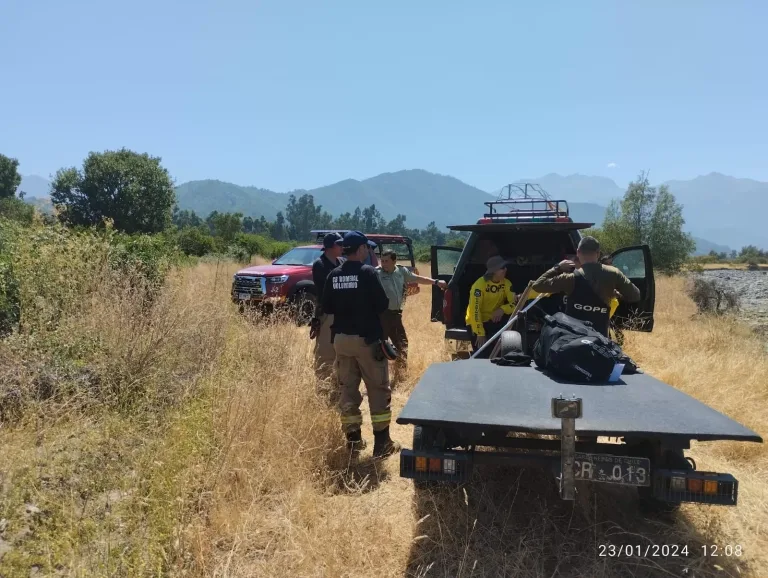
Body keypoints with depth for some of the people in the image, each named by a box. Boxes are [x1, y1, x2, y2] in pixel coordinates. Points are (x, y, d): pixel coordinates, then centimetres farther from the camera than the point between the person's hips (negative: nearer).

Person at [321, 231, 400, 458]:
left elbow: (326, 307, 8)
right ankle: (382, 443, 7)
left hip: (341, 339, 5)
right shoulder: (367, 272, -11)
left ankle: (353, 439, 20)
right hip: (367, 339, -5)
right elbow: (383, 305, -13)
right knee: (379, 390, 4)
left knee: (348, 390, 13)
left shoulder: (334, 275, 4)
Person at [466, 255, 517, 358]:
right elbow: (475, 310, -26)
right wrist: (480, 334, -29)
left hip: (495, 321, 5)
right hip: (478, 322, -5)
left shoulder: (506, 283, -6)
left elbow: (515, 303, -10)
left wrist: (502, 309, -31)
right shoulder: (480, 284, -22)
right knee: (482, 355, -20)